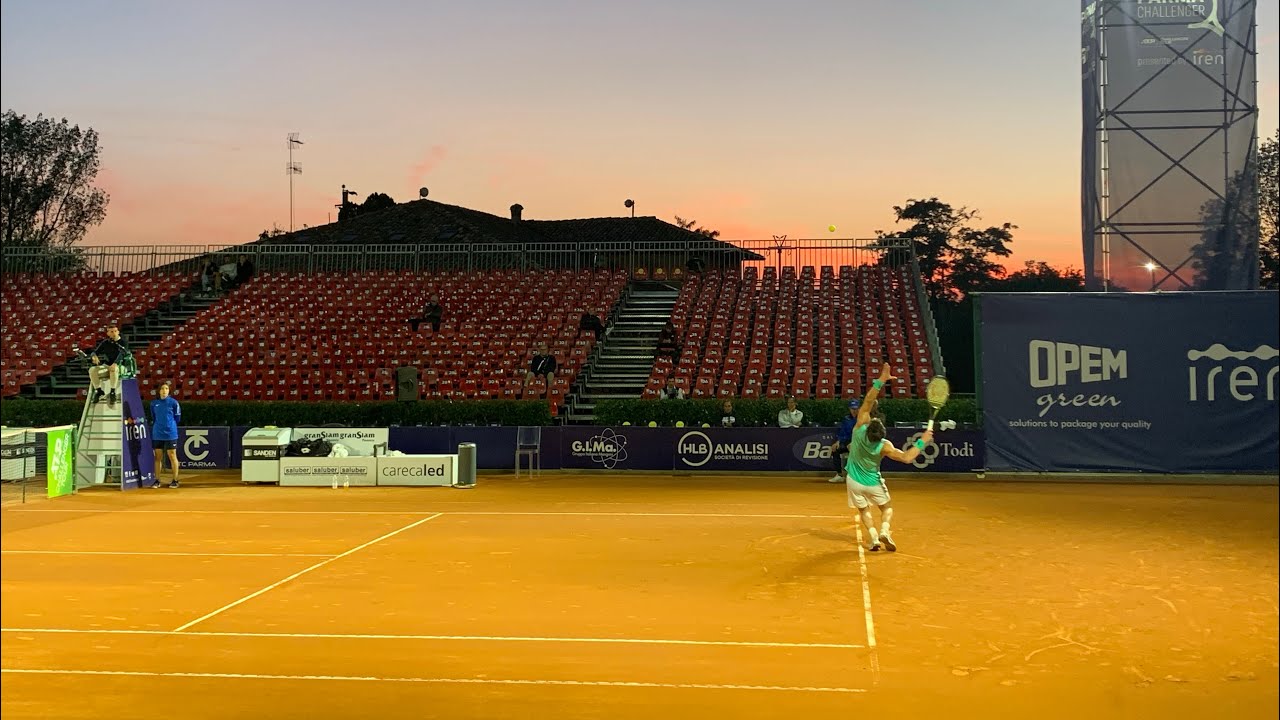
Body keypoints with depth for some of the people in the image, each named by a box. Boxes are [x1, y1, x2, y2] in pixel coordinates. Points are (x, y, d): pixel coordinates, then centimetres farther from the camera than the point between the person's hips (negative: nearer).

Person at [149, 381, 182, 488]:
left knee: (172, 456, 0)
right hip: (157, 434, 3)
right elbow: (153, 418, 18)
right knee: (158, 457, 6)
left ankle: (175, 480, 5)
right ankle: (157, 480, 12)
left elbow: (177, 418, 3)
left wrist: (169, 424, 7)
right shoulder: (154, 403, 5)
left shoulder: (173, 402, -4)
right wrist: (158, 425, 12)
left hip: (170, 434, -3)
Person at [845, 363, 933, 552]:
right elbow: (906, 458, -26)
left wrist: (880, 381, -33)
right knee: (887, 507, 21)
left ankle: (874, 538, -1)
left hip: (854, 482, 2)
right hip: (874, 484, -2)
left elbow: (867, 402, -28)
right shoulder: (884, 447, -29)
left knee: (864, 510, 20)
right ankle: (884, 531, -7)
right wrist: (922, 441, -19)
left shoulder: (860, 430, -26)